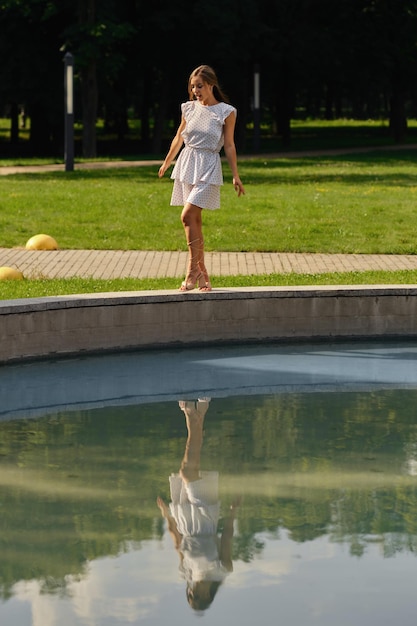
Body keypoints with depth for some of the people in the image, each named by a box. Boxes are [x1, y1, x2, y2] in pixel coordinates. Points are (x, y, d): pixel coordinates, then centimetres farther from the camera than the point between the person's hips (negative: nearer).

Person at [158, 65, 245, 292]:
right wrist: (166, 163, 27)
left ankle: (193, 269, -12)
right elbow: (179, 138, 19)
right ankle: (201, 273, 12)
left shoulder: (226, 112, -6)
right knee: (194, 220, 6)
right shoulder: (189, 108, 6)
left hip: (208, 167, -5)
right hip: (187, 164, 5)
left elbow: (229, 146, -2)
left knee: (188, 215, -18)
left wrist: (235, 176, -4)